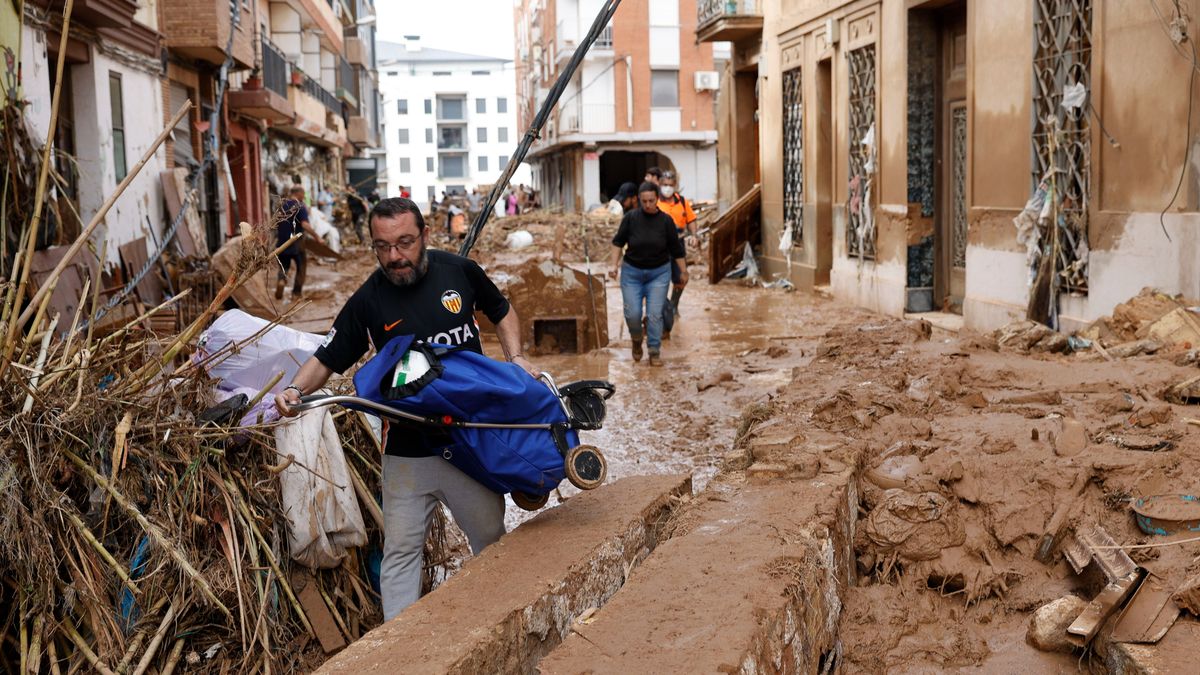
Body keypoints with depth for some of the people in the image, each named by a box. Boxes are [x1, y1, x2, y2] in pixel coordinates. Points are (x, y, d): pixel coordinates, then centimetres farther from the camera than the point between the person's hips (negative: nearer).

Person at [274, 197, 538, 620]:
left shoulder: (460, 271, -2)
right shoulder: (368, 301, -7)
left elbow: (501, 311, 16)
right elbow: (327, 359, -2)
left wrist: (516, 357, 1)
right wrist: (296, 389, -21)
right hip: (408, 449, -1)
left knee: (492, 539, 16)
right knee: (401, 549, 1)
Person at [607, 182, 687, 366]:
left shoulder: (666, 221, -8)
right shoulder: (631, 218, -10)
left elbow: (676, 249, 1)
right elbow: (618, 241, 1)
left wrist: (683, 271, 7)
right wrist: (615, 265, -7)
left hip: (659, 272, 0)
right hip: (632, 272, 0)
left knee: (655, 314, -6)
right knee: (632, 314, -2)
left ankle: (655, 351, 6)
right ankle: (636, 341, 28)